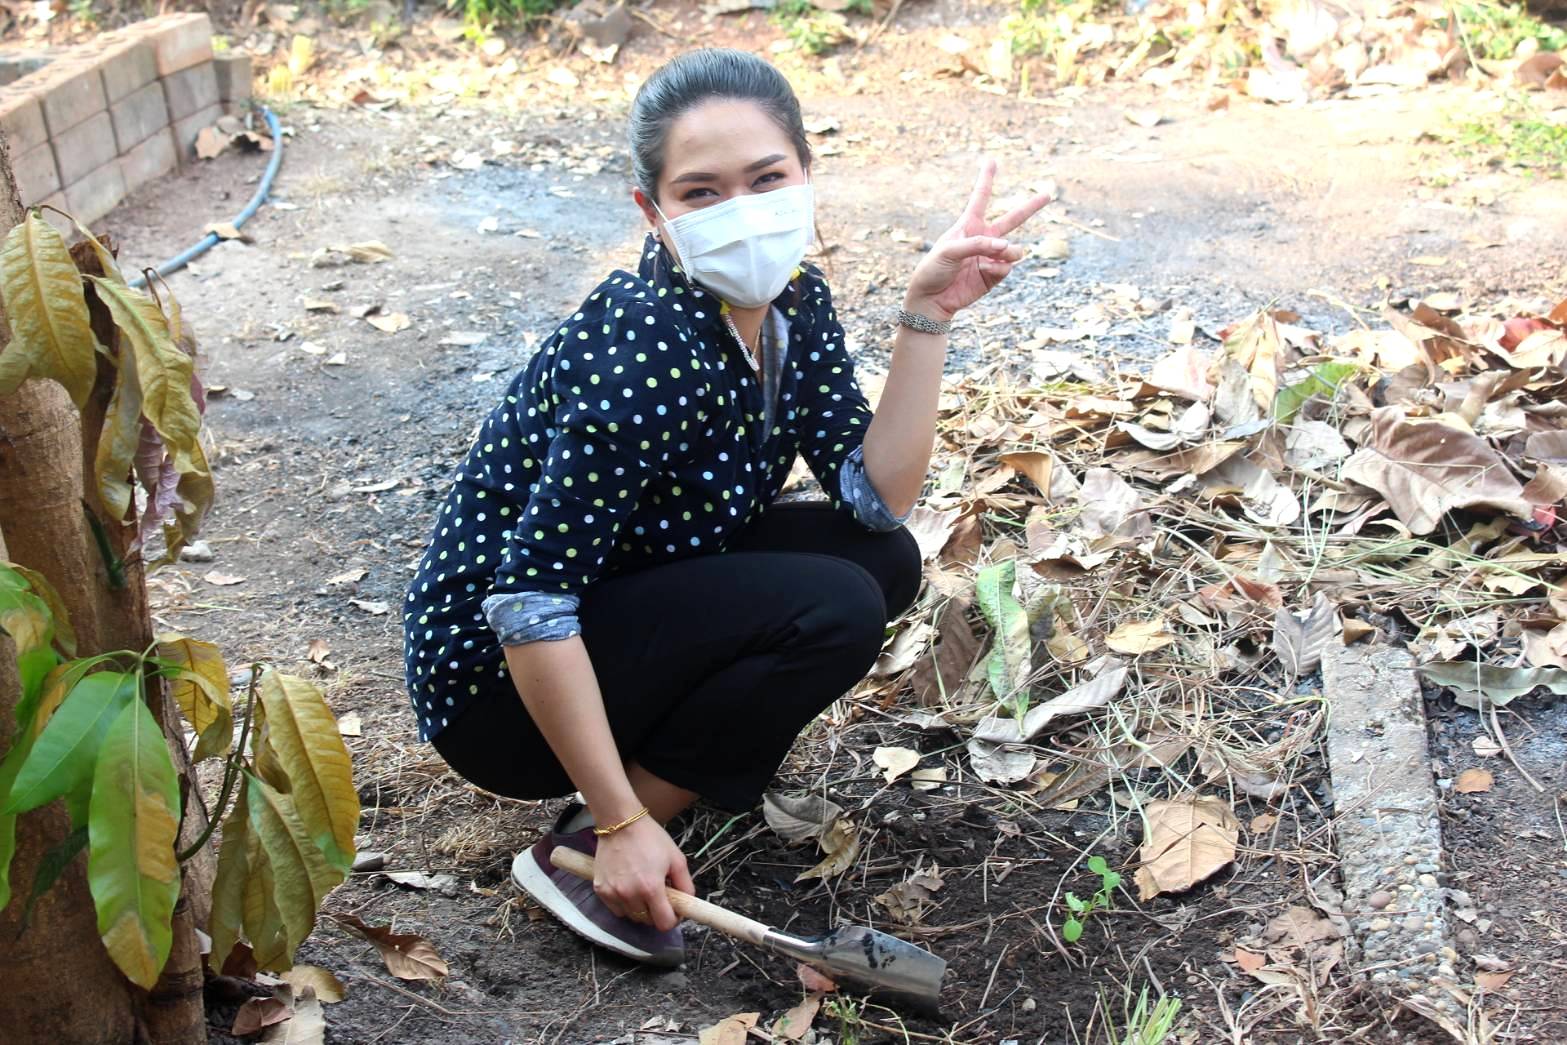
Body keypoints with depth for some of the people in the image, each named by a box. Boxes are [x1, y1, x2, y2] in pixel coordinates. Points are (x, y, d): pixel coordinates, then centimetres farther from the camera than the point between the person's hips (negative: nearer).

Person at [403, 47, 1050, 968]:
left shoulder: (793, 302, -5)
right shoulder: (641, 356, -30)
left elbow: (880, 500, -7)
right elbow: (527, 606, -29)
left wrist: (928, 313, -13)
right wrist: (622, 827, -26)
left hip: (630, 606, 8)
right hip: (501, 677, -8)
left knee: (884, 559, -4)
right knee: (834, 609, -23)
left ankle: (663, 754, 7)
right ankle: (580, 853, -12)